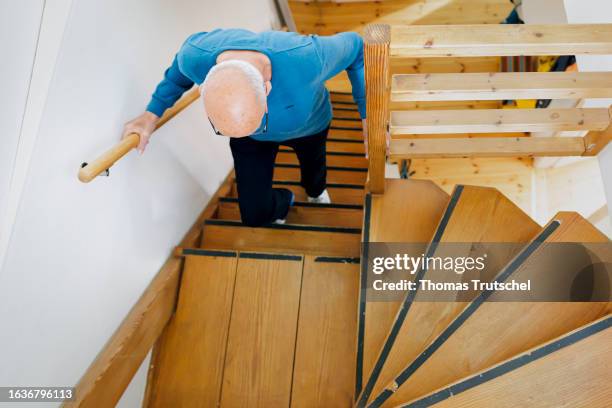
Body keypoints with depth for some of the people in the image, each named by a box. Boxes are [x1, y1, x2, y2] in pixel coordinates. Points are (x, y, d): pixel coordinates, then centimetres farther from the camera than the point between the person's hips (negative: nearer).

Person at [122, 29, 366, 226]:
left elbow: (354, 46, -24)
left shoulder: (306, 59, -47)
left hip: (307, 127, 0)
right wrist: (153, 113, -15)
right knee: (254, 214, -1)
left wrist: (367, 114, -22)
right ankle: (283, 202, 39)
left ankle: (316, 191, 72)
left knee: (313, 166, 31)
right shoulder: (196, 55, -38)